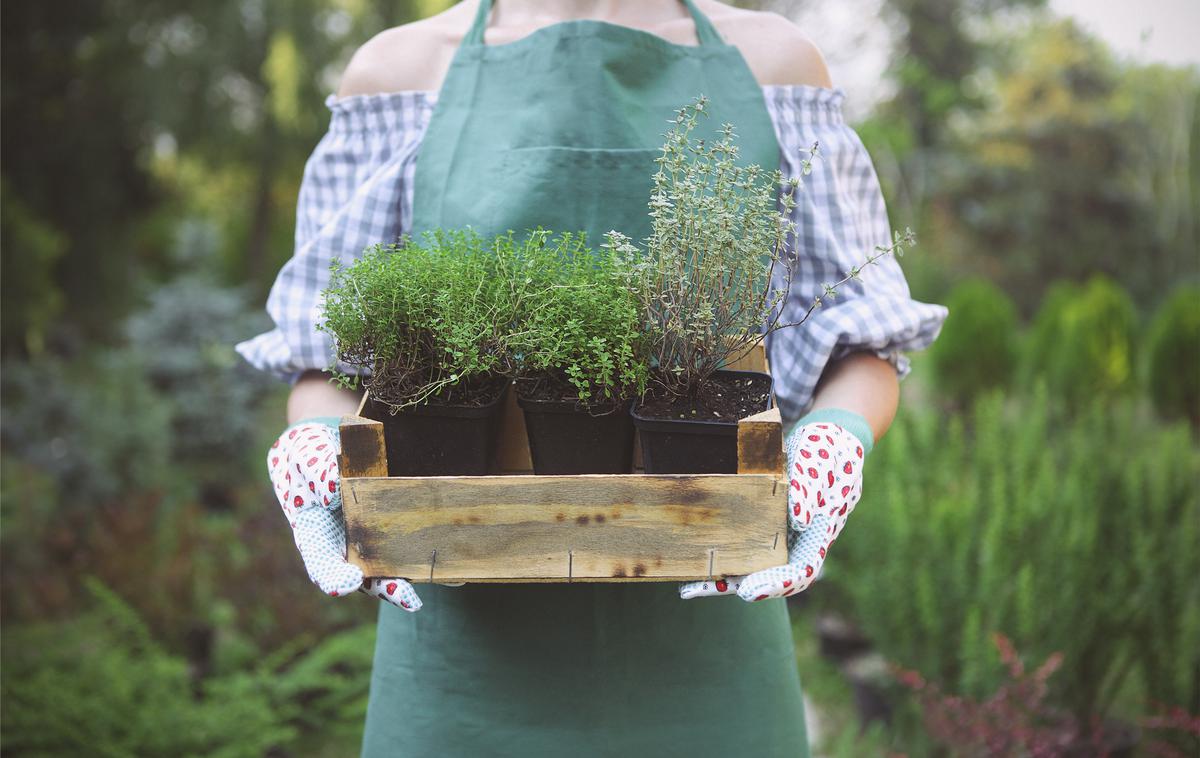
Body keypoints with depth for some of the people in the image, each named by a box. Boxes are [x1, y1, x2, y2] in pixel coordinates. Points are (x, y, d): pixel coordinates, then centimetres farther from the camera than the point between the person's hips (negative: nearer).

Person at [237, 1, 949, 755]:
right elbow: (327, 359, 9)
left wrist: (838, 435, -14)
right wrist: (315, 441, -13)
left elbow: (862, 343, 8)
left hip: (703, 631, 1)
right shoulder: (405, 67, 5)